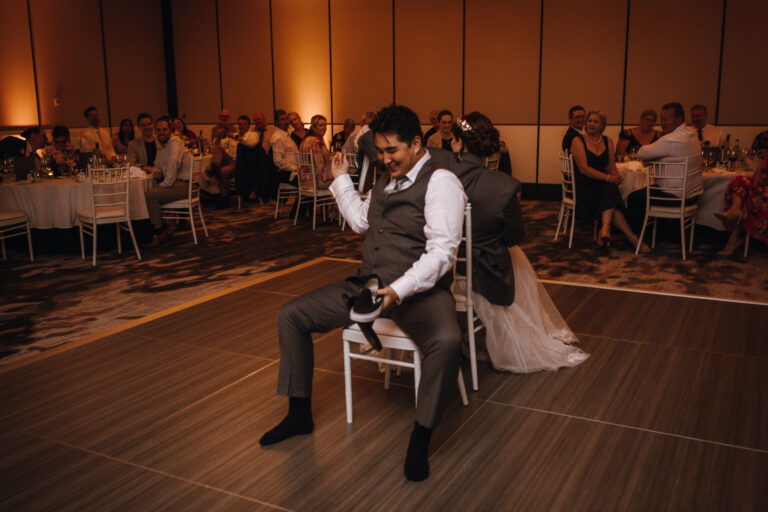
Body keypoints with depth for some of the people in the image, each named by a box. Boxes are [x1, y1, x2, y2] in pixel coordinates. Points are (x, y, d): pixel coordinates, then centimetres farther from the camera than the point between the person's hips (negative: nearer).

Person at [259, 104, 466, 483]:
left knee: (446, 342, -38)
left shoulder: (440, 182, -10)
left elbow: (441, 252, -20)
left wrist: (398, 291, -31)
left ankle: (420, 440, -17)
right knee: (290, 316, 2)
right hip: (367, 283, 7)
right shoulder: (388, 179, 16)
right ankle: (299, 415, 14)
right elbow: (360, 222, 31)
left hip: (418, 291, -7)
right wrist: (342, 179, 25)